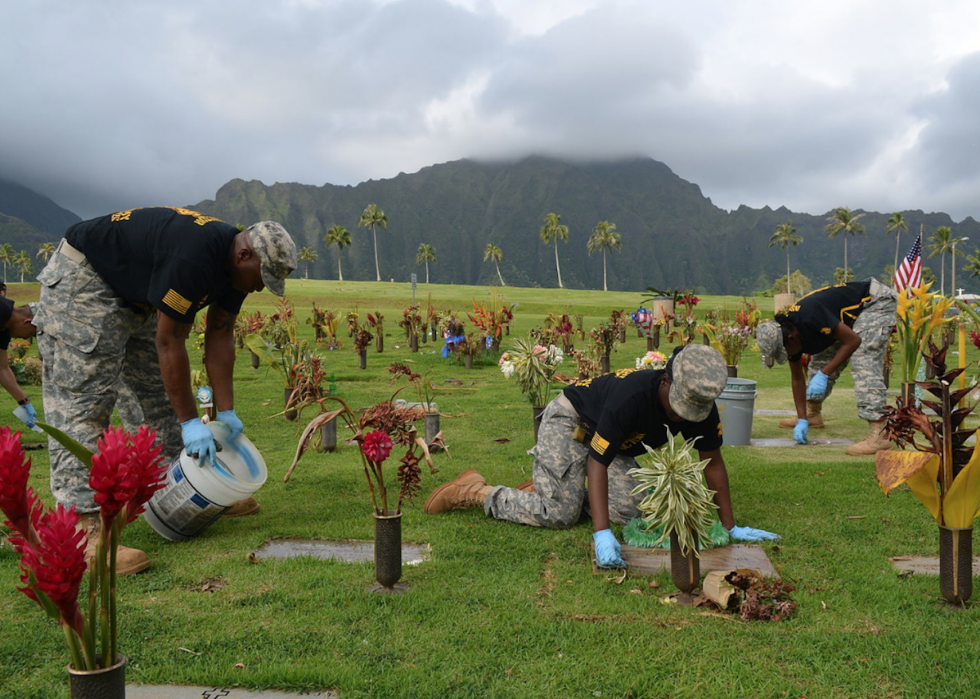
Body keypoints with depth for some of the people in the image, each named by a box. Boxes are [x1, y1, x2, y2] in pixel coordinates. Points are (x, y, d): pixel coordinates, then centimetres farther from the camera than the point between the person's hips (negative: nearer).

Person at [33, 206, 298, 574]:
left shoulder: (235, 266, -4)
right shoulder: (193, 257, -34)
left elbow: (220, 336, 2)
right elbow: (168, 341, -29)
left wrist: (226, 412, 0)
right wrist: (190, 421, -22)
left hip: (134, 293, 10)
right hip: (83, 280, -10)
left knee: (163, 392, 11)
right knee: (82, 402, -16)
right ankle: (83, 529, -20)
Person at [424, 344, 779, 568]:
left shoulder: (701, 405, -21)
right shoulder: (632, 395, -41)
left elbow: (713, 462, -9)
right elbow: (597, 463, -40)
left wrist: (731, 527, -10)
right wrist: (602, 535, -48)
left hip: (618, 441, 7)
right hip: (570, 419, -7)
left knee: (626, 511, -8)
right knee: (559, 514, -14)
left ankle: (545, 487, 13)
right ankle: (476, 490, 4)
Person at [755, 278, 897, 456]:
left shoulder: (810, 319, -35)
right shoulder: (787, 330, -7)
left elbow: (853, 341, -27)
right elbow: (797, 377, 2)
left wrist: (823, 375, -26)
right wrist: (802, 420, -1)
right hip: (853, 312, 9)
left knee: (864, 362, -22)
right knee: (822, 359, 8)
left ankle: (879, 433, -26)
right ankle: (813, 414, 25)